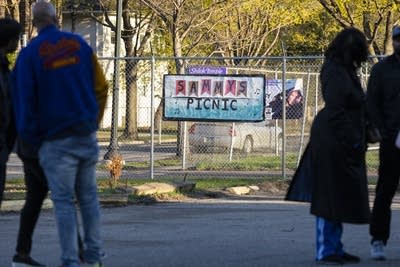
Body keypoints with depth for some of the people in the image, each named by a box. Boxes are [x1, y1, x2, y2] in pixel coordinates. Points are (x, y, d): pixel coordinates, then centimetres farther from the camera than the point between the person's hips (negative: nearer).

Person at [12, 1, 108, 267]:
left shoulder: (29, 54, -5)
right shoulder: (80, 44, 5)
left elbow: (24, 102, -6)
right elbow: (101, 87, 5)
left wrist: (32, 139, 3)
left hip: (56, 142, -3)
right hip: (86, 136, 3)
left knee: (64, 201, -1)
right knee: (89, 197, 12)